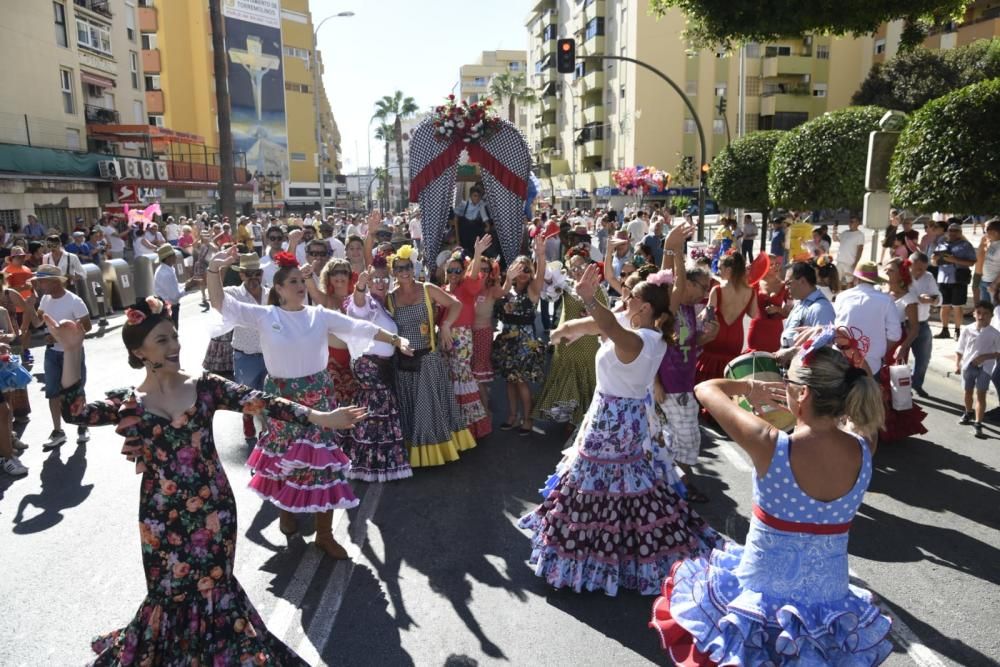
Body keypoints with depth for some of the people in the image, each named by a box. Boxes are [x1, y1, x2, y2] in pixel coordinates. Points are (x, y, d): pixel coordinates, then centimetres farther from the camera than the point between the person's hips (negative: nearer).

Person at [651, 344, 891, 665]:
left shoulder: (771, 445, -26)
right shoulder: (864, 451, -13)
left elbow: (706, 389, -11)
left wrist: (751, 386, 3)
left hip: (762, 594, -4)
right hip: (829, 602, 4)